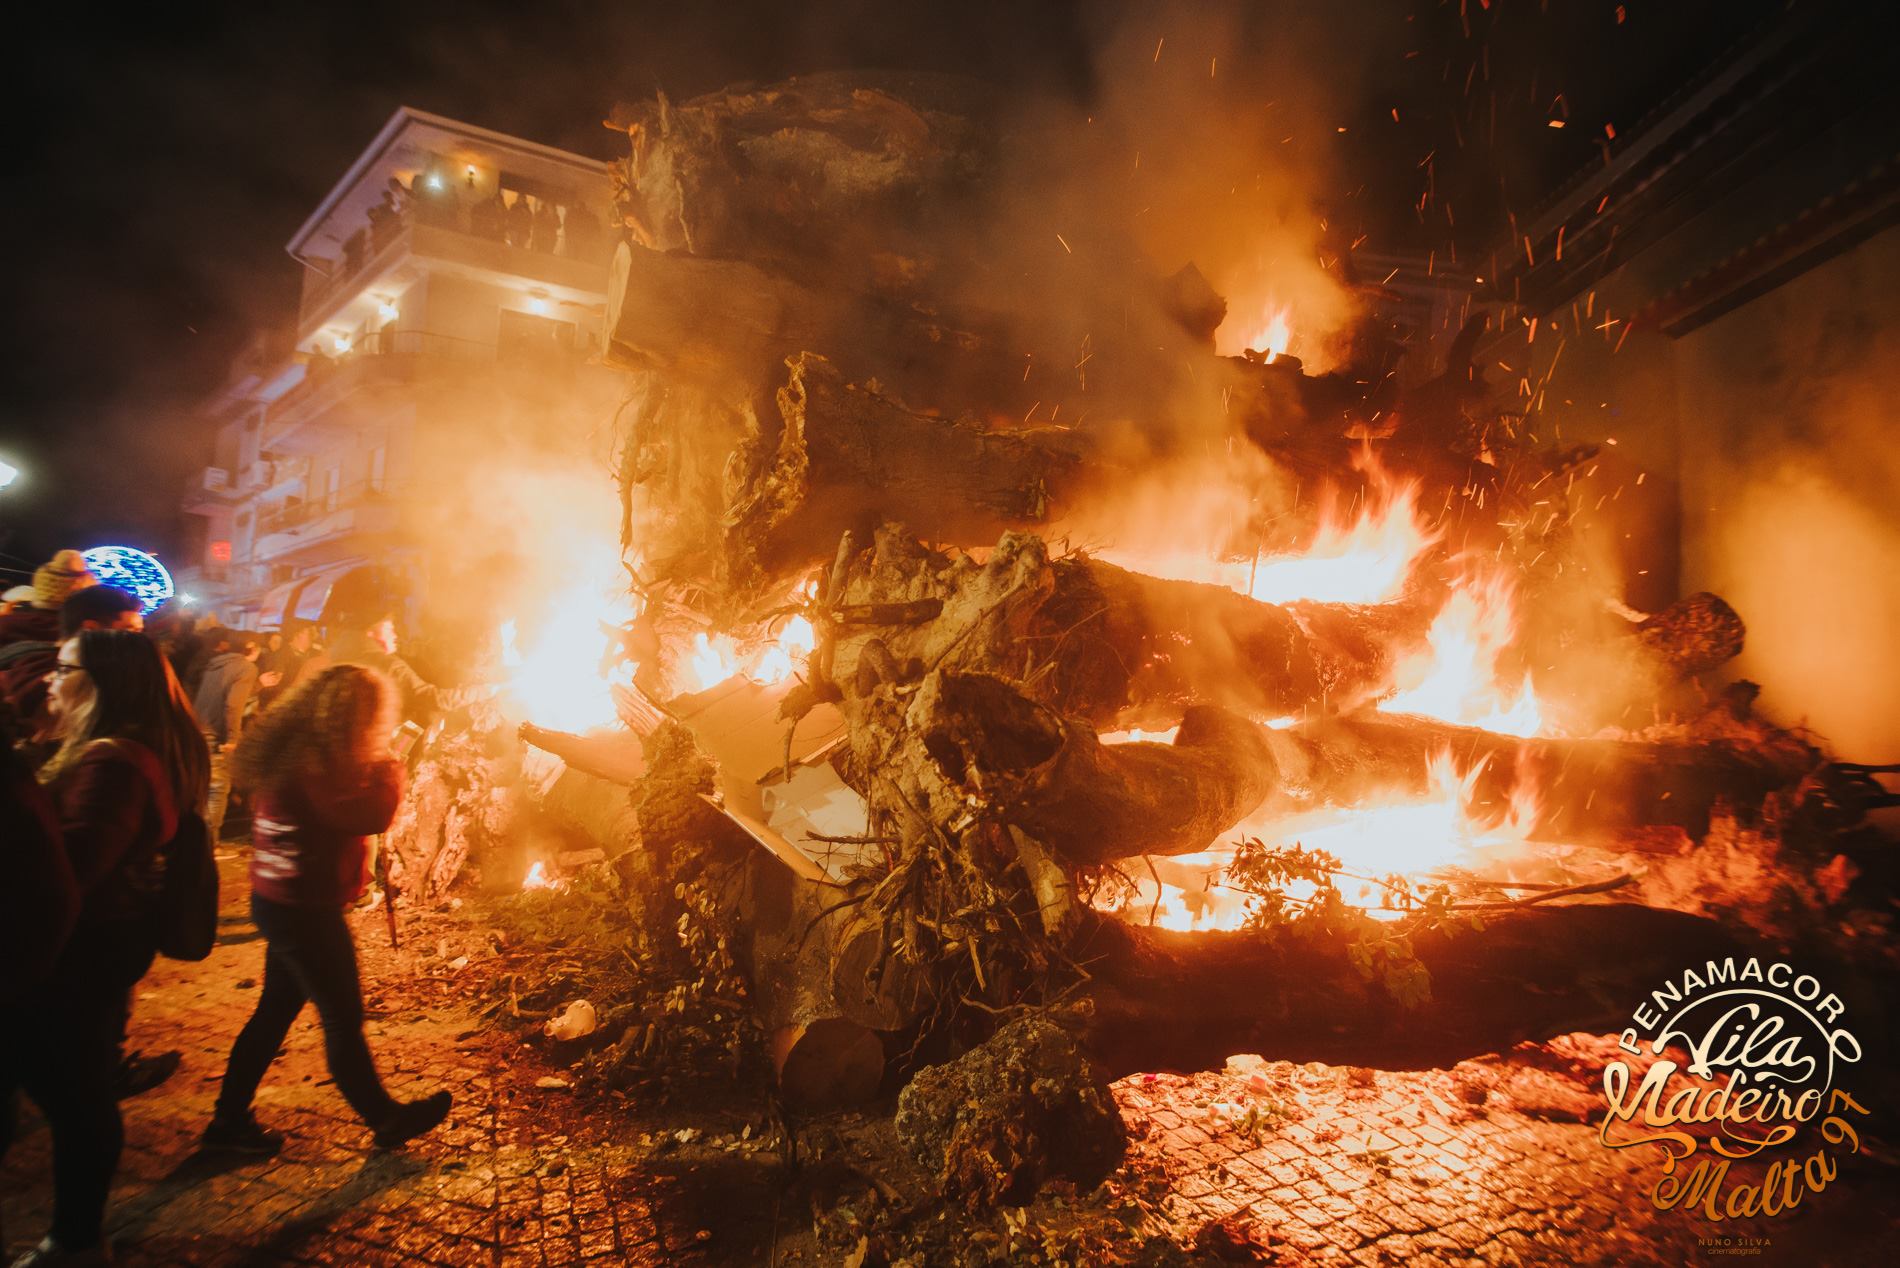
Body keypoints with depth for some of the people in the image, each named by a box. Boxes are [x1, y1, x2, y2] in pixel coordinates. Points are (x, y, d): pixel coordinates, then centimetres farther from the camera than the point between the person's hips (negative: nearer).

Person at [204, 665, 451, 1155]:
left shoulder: (299, 751, 6)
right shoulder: (313, 765, -24)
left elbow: (347, 810, 12)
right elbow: (371, 816, -30)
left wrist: (378, 765, 1)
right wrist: (389, 765, -15)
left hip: (282, 900, 10)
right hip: (305, 908, -10)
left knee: (276, 1010, 19)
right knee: (343, 1018, 5)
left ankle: (230, 1120, 30)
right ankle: (387, 1119, 20)